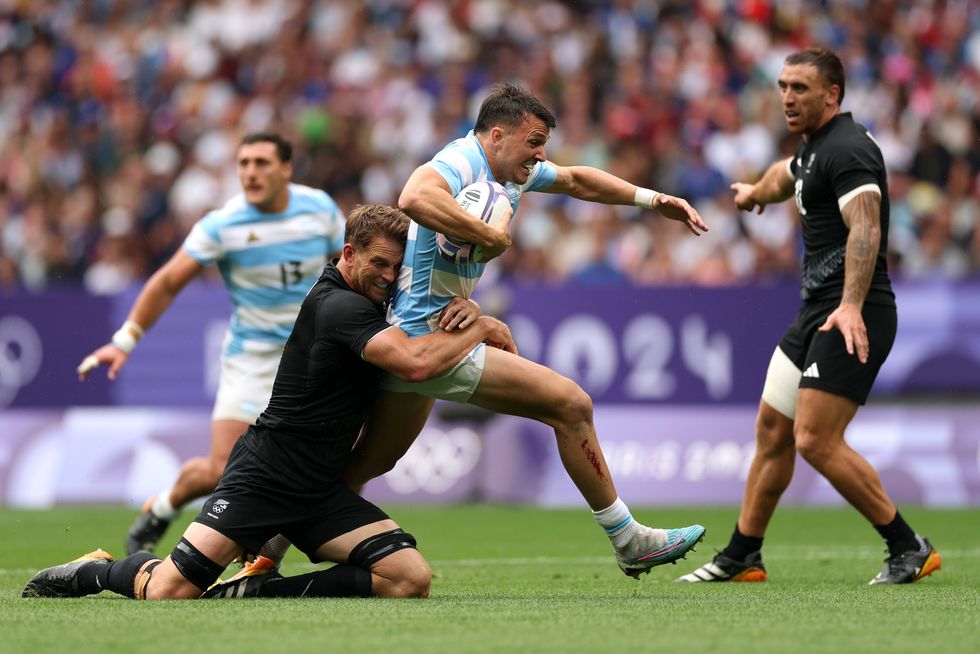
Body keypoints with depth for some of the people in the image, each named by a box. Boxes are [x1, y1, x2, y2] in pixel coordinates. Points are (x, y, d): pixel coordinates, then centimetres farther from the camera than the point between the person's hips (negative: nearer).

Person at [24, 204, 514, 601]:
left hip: (321, 491, 8)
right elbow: (415, 363, -29)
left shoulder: (372, 303, 11)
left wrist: (462, 311, -1)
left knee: (411, 579, -14)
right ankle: (97, 570, 19)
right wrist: (481, 328, -15)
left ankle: (261, 589, -4)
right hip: (265, 474, -8)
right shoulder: (339, 305, -16)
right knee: (167, 592, -16)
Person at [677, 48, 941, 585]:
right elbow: (785, 176, 43)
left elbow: (865, 227, -29)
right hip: (816, 311, 10)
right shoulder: (812, 147, 18)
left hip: (851, 320, -10)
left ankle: (909, 549, -9)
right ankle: (741, 557, 23)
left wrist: (851, 306, -41)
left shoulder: (847, 148, -15)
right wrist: (756, 192, 65)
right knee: (772, 429, 13)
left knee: (815, 440, -16)